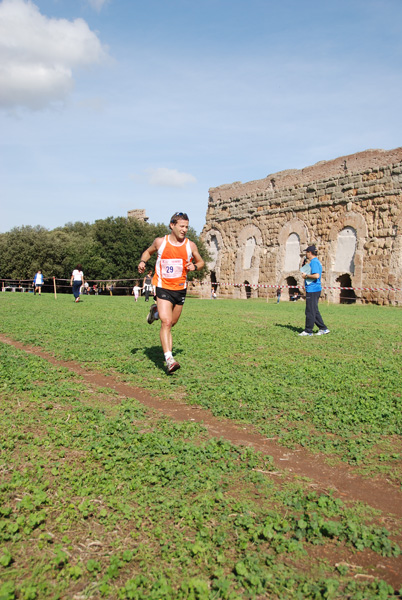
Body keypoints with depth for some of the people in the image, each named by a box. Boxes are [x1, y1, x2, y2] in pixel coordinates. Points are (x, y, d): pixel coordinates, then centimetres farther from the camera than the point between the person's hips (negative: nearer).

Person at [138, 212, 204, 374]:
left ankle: (156, 311, 48)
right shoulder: (160, 242, -4)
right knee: (166, 323, -17)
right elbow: (148, 252, 16)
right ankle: (169, 359, -17)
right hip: (163, 288, -3)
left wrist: (195, 266, -10)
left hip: (180, 289, 3)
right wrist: (142, 262, -5)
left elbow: (200, 261, 13)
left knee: (172, 322, 17)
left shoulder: (190, 245, -2)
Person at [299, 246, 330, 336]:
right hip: (316, 289, 11)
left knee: (310, 311, -4)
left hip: (312, 290, -11)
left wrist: (306, 276, -13)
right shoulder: (316, 262, 18)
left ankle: (308, 331, 2)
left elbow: (316, 275, -26)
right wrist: (306, 276, 13)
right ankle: (323, 329, 17)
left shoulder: (314, 262, -14)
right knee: (314, 311, 15)